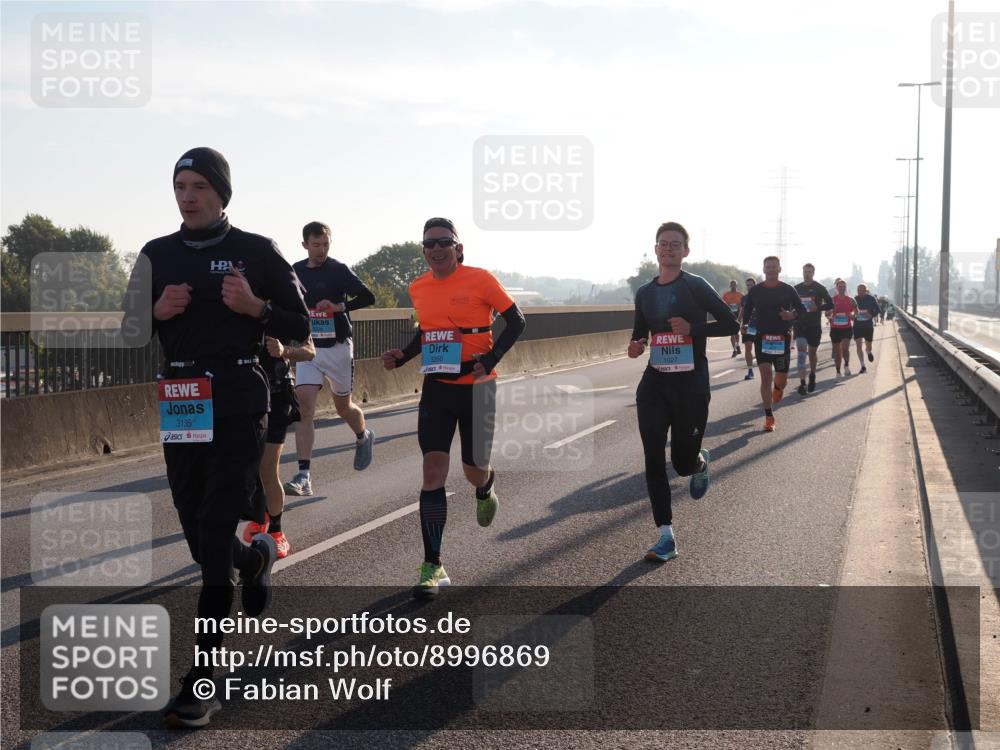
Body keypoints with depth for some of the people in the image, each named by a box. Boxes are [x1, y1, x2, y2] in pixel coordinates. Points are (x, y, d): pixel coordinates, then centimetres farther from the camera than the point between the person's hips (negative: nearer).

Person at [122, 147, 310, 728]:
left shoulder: (257, 252, 1)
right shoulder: (157, 255, 10)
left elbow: (300, 326, 4)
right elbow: (131, 331, 15)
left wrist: (256, 308, -14)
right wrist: (158, 312, -6)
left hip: (239, 409, -4)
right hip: (180, 411, 4)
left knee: (216, 540, -11)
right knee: (203, 541, 10)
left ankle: (203, 681, -6)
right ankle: (258, 556, 46)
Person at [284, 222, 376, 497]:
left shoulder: (339, 270, -7)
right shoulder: (295, 272, 6)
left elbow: (368, 297, -11)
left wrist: (339, 306, -23)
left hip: (337, 347, -3)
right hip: (308, 349, 3)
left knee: (343, 406, 11)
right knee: (304, 406, -12)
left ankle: (364, 437, 47)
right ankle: (304, 476, -16)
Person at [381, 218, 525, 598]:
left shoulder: (480, 280, -11)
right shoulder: (418, 288, 3)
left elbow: (516, 321, -4)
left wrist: (490, 359, -17)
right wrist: (401, 356, 2)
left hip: (476, 387, -3)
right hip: (436, 388, 3)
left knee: (474, 470, 7)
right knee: (433, 473, -7)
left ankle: (486, 488, 49)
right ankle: (433, 567, -5)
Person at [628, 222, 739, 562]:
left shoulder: (696, 286, -6)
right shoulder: (644, 292, 9)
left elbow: (731, 324, -6)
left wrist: (692, 328, -19)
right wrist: (635, 346, -1)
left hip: (691, 384, -4)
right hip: (654, 384, 4)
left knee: (683, 463, 2)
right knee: (653, 460, -6)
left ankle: (700, 462, 42)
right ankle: (666, 537, 0)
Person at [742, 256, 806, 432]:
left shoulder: (788, 290, 0)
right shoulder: (755, 291, 2)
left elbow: (802, 310, 6)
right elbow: (747, 312, 13)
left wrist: (792, 315, -14)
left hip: (782, 338, 0)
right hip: (762, 337, 0)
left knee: (781, 380, 5)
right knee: (765, 376, -11)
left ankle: (778, 388, 46)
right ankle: (769, 417, -6)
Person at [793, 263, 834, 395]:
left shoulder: (820, 288, -2)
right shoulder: (796, 289, 5)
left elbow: (830, 305, -3)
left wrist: (817, 307, -18)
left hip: (815, 326, 0)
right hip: (800, 325, 1)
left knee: (812, 353, 13)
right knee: (801, 353, -13)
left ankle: (812, 376, 38)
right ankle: (802, 383, -17)